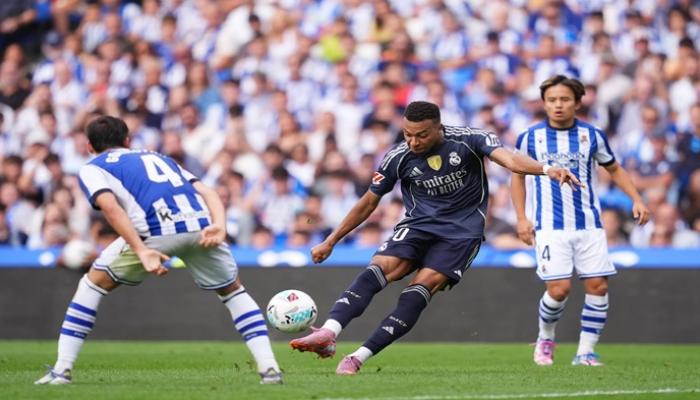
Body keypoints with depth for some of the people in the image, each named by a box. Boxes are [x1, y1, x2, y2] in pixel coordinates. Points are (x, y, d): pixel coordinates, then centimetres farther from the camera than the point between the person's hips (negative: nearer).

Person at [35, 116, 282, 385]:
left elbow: (110, 205, -1)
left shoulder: (92, 169, 22)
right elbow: (207, 193, 22)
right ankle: (269, 367, 15)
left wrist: (142, 251, -9)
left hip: (156, 230, -4)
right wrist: (219, 226, 5)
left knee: (94, 282, 18)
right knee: (233, 290, 27)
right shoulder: (159, 158, 38)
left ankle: (62, 369, 14)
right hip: (201, 224, 4)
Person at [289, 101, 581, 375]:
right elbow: (368, 203, 7)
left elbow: (509, 159, -23)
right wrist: (330, 242, 9)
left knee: (419, 290, -21)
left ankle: (360, 357, -24)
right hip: (418, 225, 2)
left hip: (462, 231, -2)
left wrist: (546, 169, -43)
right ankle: (328, 333, -41)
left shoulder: (468, 140, -10)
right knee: (379, 268, -25)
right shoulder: (398, 157, -4)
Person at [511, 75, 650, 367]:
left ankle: (585, 352, 7)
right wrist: (521, 219, 5)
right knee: (559, 289, -13)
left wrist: (636, 200, 4)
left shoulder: (592, 135, 4)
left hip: (589, 225, 2)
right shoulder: (530, 138, 2)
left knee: (598, 286, -5)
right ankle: (545, 338, 15)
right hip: (550, 226, -2)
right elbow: (518, 176, 14)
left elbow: (614, 169, 16)